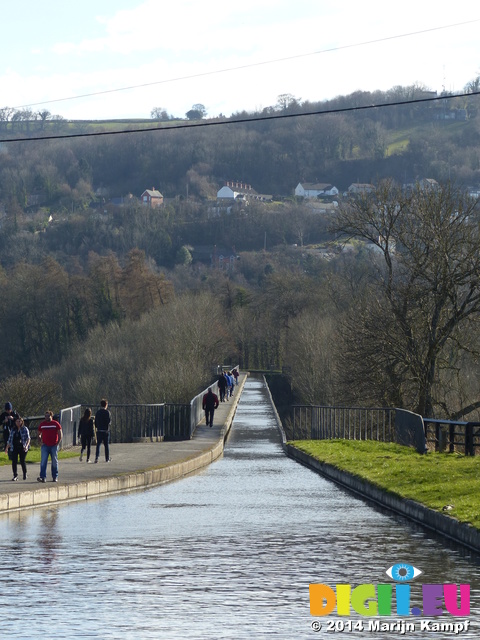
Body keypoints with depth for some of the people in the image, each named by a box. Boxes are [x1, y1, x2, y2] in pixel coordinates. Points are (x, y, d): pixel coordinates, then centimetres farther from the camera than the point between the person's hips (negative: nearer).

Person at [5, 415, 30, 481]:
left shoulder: (25, 429, 1)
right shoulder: (13, 429, 11)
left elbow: (28, 438, -6)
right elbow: (10, 439, 15)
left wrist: (26, 445, -22)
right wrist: (7, 448, 10)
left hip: (22, 448, -3)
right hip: (14, 448, 3)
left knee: (22, 461, 0)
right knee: (14, 462, -6)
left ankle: (25, 474, 21)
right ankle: (15, 475, 0)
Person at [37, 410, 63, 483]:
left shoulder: (56, 424, 1)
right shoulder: (42, 424, 6)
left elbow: (60, 435, 3)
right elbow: (39, 434, 17)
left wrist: (57, 443, -7)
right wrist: (41, 442, 2)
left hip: (54, 446, -1)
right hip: (45, 446, 1)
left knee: (54, 462, 7)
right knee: (43, 462, -11)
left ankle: (55, 477, 18)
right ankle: (43, 477, -15)